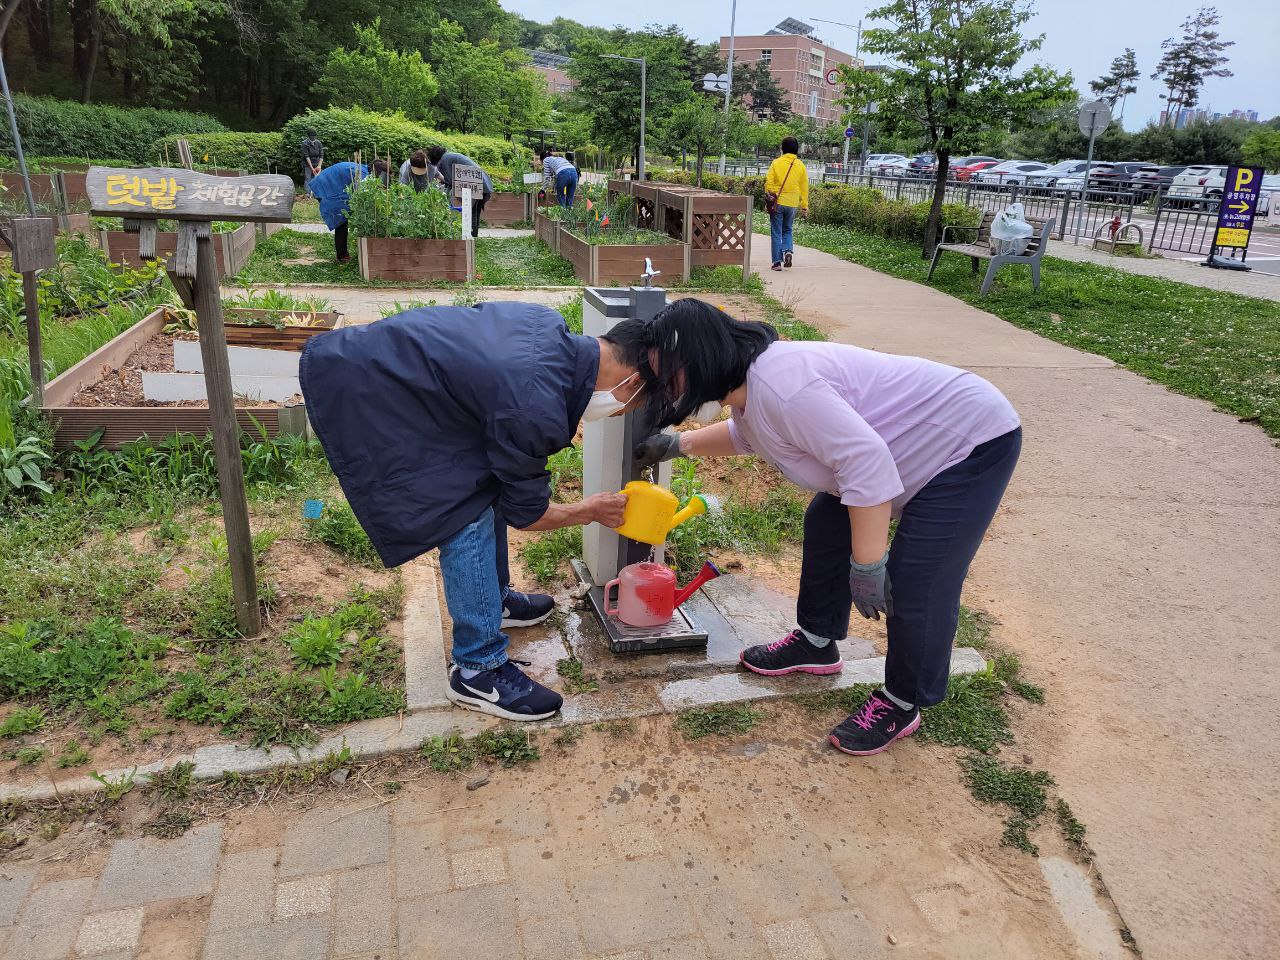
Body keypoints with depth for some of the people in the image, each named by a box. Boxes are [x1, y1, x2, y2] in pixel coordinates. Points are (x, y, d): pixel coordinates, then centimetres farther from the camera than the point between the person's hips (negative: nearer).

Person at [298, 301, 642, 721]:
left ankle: (495, 600, 35)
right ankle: (478, 668, 3)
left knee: (484, 485, 15)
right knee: (467, 515, -10)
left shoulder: (549, 323, -3)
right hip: (364, 399, -10)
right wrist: (590, 511, 8)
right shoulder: (536, 410, -26)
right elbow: (524, 511, -10)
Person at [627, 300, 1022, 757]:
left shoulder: (778, 385, -32)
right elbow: (744, 433, 25)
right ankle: (816, 643, 29)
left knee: (917, 583, -12)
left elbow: (867, 463, -36)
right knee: (826, 523, 13)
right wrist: (677, 445, 23)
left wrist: (867, 564, -30)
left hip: (973, 442, -10)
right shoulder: (746, 386, 0)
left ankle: (901, 704, 10)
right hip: (919, 445, 10)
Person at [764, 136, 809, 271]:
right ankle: (788, 251, -4)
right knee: (787, 230, 21)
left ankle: (777, 262, 2)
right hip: (792, 204, 2)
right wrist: (805, 206, 12)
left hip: (777, 203, -2)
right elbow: (804, 188, 6)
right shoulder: (801, 166, 3)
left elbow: (768, 182, -5)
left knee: (776, 233, 4)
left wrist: (768, 198, 4)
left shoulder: (776, 163, -3)